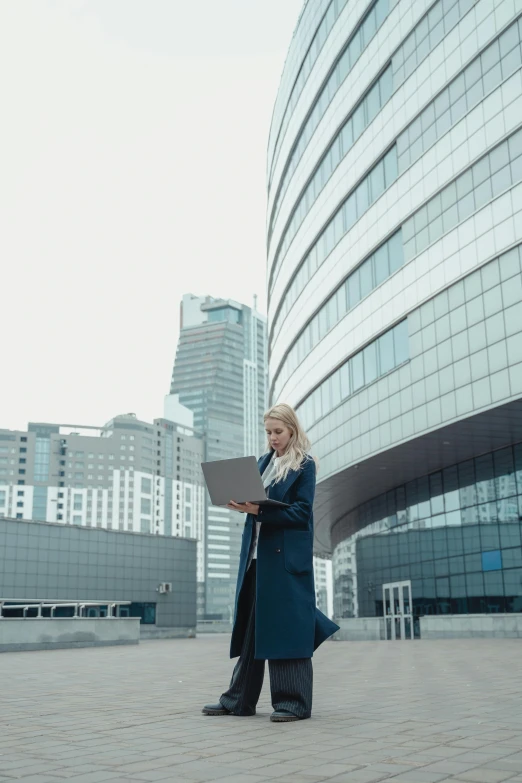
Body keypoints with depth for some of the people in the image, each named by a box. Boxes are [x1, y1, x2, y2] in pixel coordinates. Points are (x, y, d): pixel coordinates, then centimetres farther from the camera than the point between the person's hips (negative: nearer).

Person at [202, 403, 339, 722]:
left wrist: (259, 512, -20)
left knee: (287, 626, -4)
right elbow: (258, 502, 17)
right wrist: (243, 504, -6)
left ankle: (293, 701, 3)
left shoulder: (305, 464, -2)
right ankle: (239, 699, 15)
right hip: (257, 554, 7)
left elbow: (301, 512, -11)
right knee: (250, 625, 8)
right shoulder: (264, 462, 18)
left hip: (287, 556, -6)